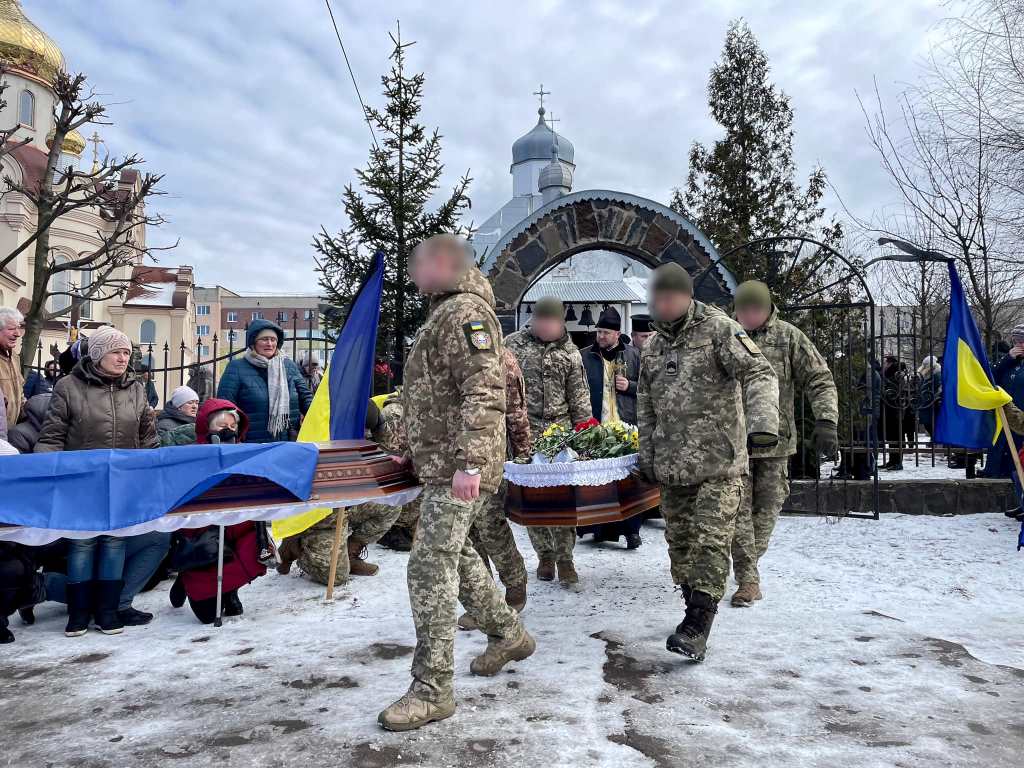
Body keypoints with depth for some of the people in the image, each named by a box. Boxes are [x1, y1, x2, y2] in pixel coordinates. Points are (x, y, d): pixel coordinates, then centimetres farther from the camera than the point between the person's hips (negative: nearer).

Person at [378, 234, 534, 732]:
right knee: (454, 555, 20)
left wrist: (469, 463, -29)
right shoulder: (444, 314, 20)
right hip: (441, 464, 11)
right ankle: (508, 634, 37)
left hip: (456, 470, -11)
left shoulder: (464, 312, -13)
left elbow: (484, 392, -24)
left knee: (431, 568, -9)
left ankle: (432, 690, 0)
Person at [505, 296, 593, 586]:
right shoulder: (512, 345, 5)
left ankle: (564, 557, 6)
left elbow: (579, 398, 9)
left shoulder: (570, 352, 8)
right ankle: (545, 555, 17)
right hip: (523, 432, 0)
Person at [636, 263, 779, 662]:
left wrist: (762, 421, -33)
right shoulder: (653, 348, 14)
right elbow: (646, 407, 20)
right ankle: (694, 610, 25)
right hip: (673, 467, 6)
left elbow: (760, 375, -16)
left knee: (710, 541, -10)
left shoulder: (719, 329, -5)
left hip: (720, 464, -6)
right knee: (679, 541, 10)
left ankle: (697, 628, -6)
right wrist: (647, 457, 16)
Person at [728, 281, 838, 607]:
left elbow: (820, 381, -3)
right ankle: (748, 579, 6)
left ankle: (749, 564, 30)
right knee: (738, 509, -3)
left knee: (767, 509, 9)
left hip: (775, 441, 1)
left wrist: (826, 423, -16)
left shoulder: (789, 338, 0)